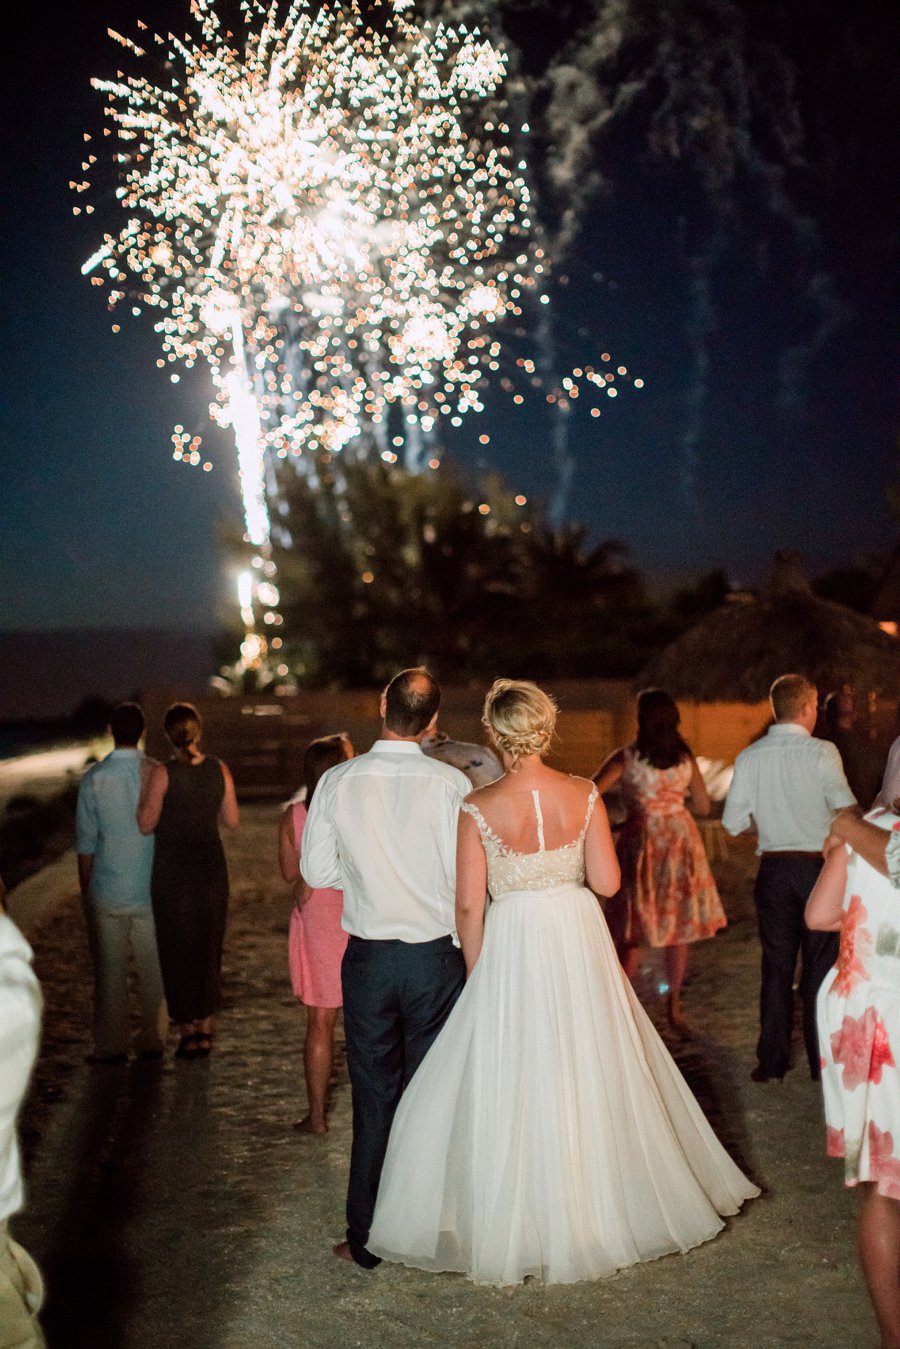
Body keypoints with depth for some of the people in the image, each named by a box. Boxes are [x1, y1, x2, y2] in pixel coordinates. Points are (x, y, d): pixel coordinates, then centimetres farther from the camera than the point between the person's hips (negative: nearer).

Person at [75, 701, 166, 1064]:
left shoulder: (94, 779, -9)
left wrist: (84, 889, 6)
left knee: (110, 971, 9)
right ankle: (152, 1040, 21)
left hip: (108, 892, -1)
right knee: (153, 968, 13)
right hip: (152, 890, 1)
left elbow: (86, 843, -5)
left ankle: (112, 1045, 15)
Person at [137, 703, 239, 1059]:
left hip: (173, 872, -3)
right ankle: (206, 1028, 20)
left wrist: (143, 793, 4)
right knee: (209, 948, 15)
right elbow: (232, 820, 4)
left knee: (177, 949, 9)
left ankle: (188, 1031, 13)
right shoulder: (219, 769, -3)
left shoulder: (162, 773, -14)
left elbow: (146, 824, -10)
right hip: (212, 869, 3)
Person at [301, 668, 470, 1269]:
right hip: (436, 956, -1)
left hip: (368, 958, 1)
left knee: (373, 1101, 11)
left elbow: (317, 870, 0)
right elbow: (468, 877, -11)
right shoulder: (451, 783, -13)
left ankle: (367, 1239, 20)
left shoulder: (338, 782, -6)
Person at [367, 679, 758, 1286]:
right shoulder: (584, 795, -6)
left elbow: (469, 905, -9)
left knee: (508, 1089, 9)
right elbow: (607, 882, -4)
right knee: (591, 1076, 17)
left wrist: (478, 976, 4)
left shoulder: (478, 809, -12)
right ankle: (602, 1206, 32)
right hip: (580, 942, 3)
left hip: (512, 949, -3)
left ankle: (519, 1226, 18)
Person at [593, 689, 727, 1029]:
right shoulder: (686, 759, 2)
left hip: (641, 841, -3)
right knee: (678, 929, 12)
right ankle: (674, 1007, 17)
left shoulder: (627, 757, -9)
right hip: (681, 839, 3)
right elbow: (703, 807, 9)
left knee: (632, 931, 6)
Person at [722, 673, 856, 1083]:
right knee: (821, 966, 9)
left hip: (774, 869, 3)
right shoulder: (822, 753, -12)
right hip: (819, 868, -3)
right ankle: (823, 1061, 15)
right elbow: (848, 811, -18)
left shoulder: (749, 758, -3)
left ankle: (772, 1063, 16)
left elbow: (733, 822, -1)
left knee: (776, 967, 12)